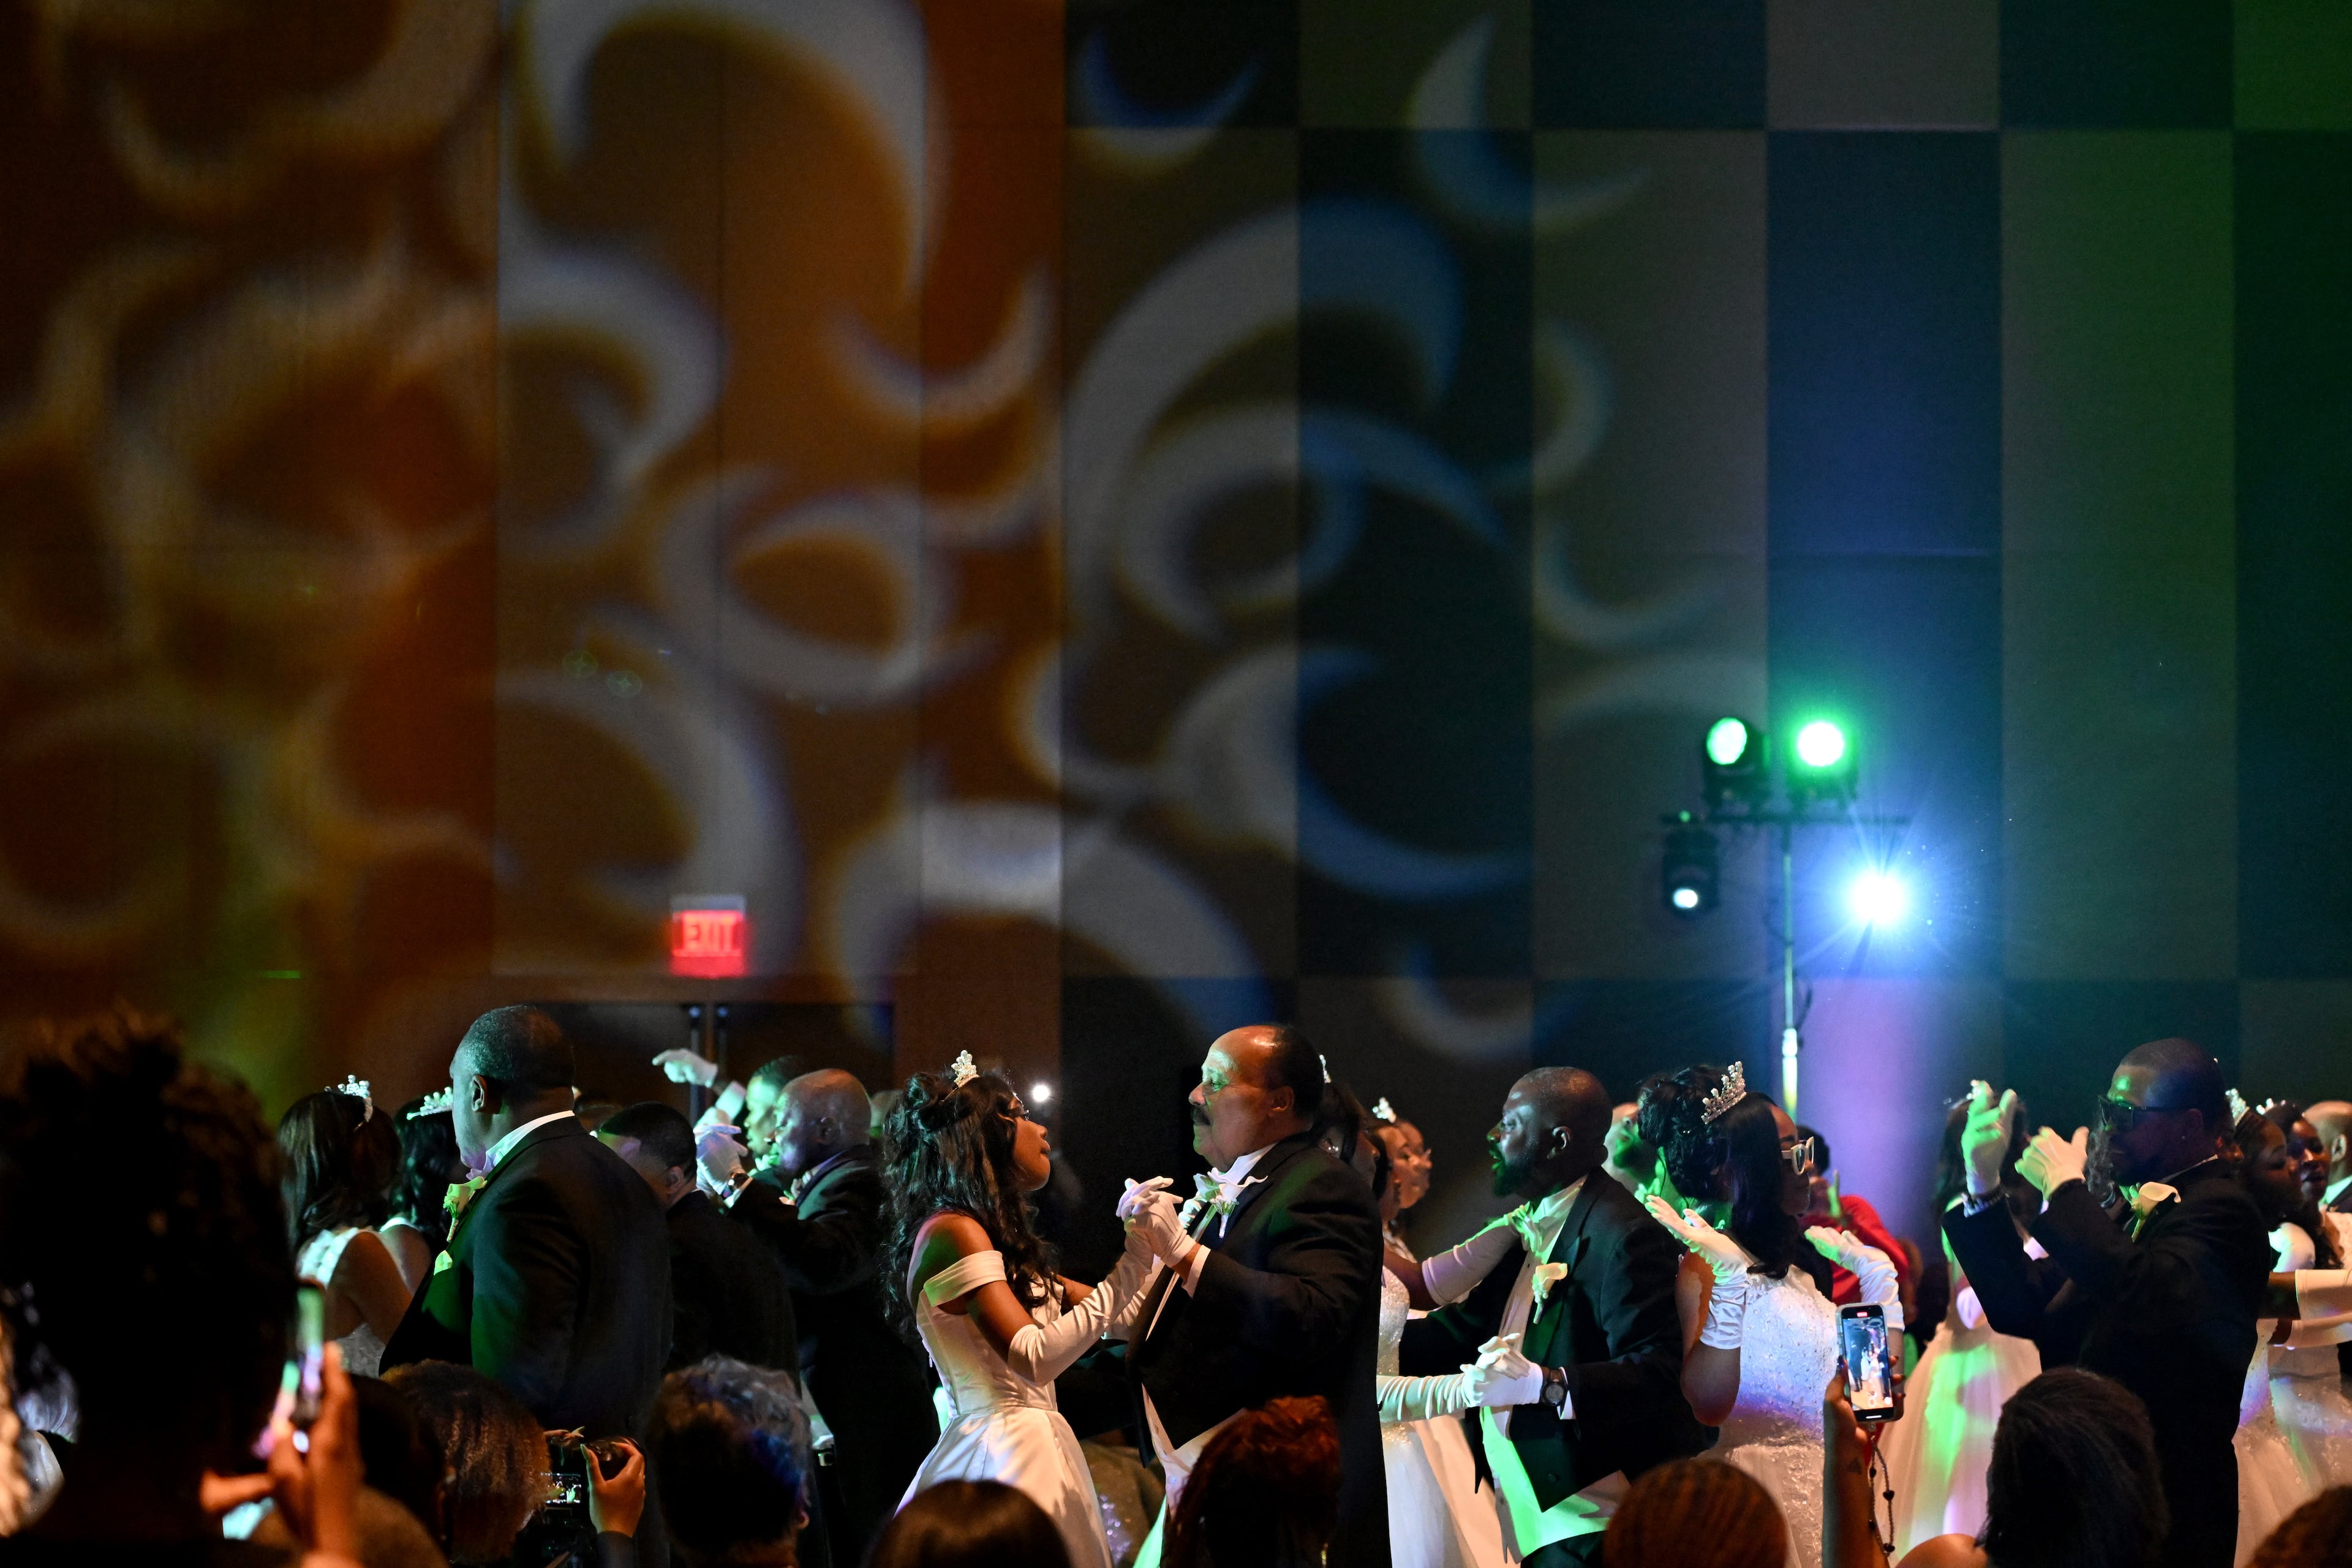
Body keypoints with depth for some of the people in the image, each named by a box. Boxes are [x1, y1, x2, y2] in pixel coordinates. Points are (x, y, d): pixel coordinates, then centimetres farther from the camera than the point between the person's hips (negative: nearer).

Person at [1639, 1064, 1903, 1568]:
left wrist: (1874, 1270, 15)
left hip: (1816, 1488, 8)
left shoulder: (1791, 1262, 14)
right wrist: (1728, 1278, -29)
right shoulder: (1704, 1268, -11)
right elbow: (1707, 1405, -24)